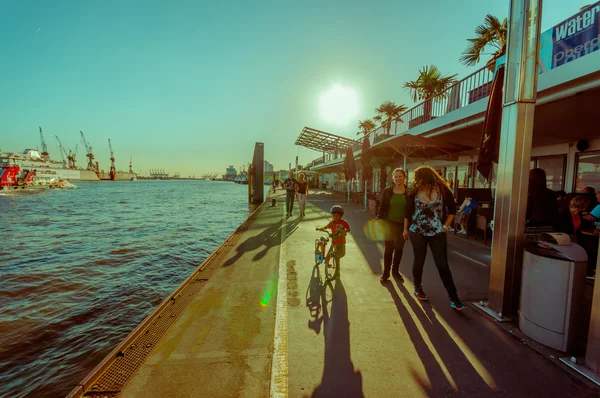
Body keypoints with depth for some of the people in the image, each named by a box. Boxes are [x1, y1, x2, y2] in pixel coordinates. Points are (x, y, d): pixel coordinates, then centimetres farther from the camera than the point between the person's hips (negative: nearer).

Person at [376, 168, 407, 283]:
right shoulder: (387, 191, -1)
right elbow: (382, 207, 2)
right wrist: (378, 219, -11)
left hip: (403, 225, 1)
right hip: (389, 223, 0)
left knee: (399, 248, 13)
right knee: (388, 248, 4)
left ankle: (395, 271, 31)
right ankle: (386, 273, 15)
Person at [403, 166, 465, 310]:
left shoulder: (442, 189, -8)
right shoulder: (414, 191, -7)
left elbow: (452, 208, 3)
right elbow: (408, 211, 4)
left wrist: (446, 226, -2)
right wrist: (405, 229, 7)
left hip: (437, 233, 0)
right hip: (417, 232, 1)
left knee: (443, 265, 0)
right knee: (419, 262, 11)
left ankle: (453, 297, 12)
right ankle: (418, 288, 32)